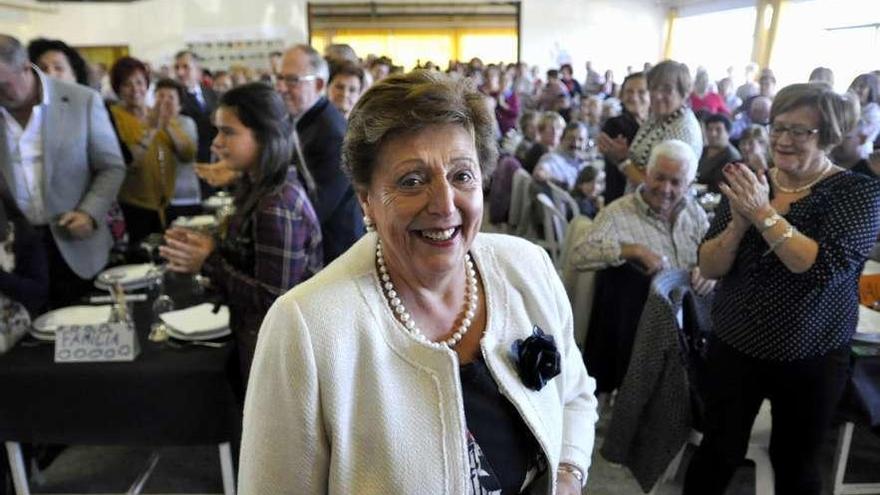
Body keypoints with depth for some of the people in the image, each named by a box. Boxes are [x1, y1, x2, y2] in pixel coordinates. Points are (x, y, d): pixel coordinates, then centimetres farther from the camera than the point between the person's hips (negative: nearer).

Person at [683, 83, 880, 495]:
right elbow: (709, 268, -4)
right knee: (718, 452, 11)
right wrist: (739, 222, -20)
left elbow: (825, 266, -24)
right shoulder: (748, 184, 0)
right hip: (733, 347, 2)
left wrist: (764, 213, -25)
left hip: (810, 359, -2)